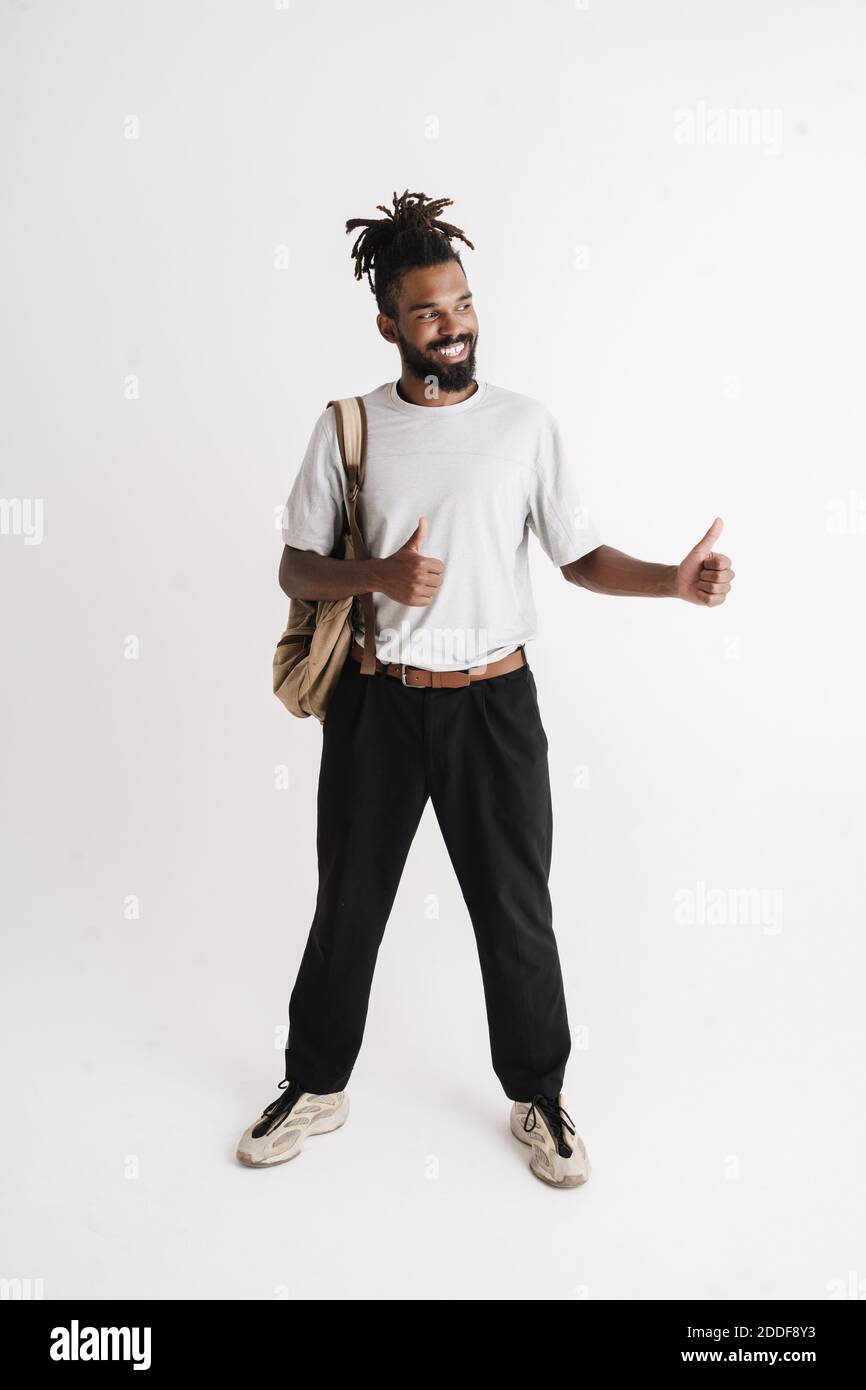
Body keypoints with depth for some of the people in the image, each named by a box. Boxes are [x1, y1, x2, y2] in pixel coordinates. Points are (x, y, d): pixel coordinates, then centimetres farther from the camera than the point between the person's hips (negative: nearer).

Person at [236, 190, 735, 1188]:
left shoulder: (526, 424, 2)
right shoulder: (348, 428, 1)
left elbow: (580, 557, 3)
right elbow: (295, 568, 2)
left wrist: (672, 580, -15)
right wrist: (377, 575, -18)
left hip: (492, 701, 0)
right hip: (376, 702, 1)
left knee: (515, 910, 9)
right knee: (348, 905, 13)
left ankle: (538, 1098, 32)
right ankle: (316, 1087, 35)